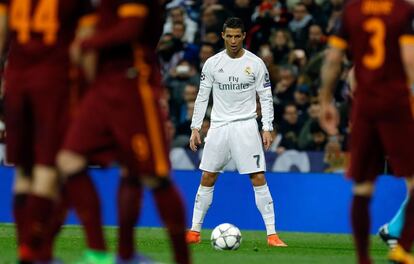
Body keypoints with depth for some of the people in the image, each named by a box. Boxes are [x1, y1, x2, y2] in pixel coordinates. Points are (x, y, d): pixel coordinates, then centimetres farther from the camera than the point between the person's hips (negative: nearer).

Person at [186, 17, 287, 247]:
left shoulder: (255, 63, -1)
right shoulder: (212, 63, 4)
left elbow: (266, 98, 2)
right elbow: (202, 97, 9)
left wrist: (268, 128, -7)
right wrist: (195, 128, 3)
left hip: (246, 126, -2)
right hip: (219, 125, 2)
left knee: (259, 178, -9)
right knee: (207, 179, 3)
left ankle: (272, 234, -7)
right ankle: (195, 232, 12)